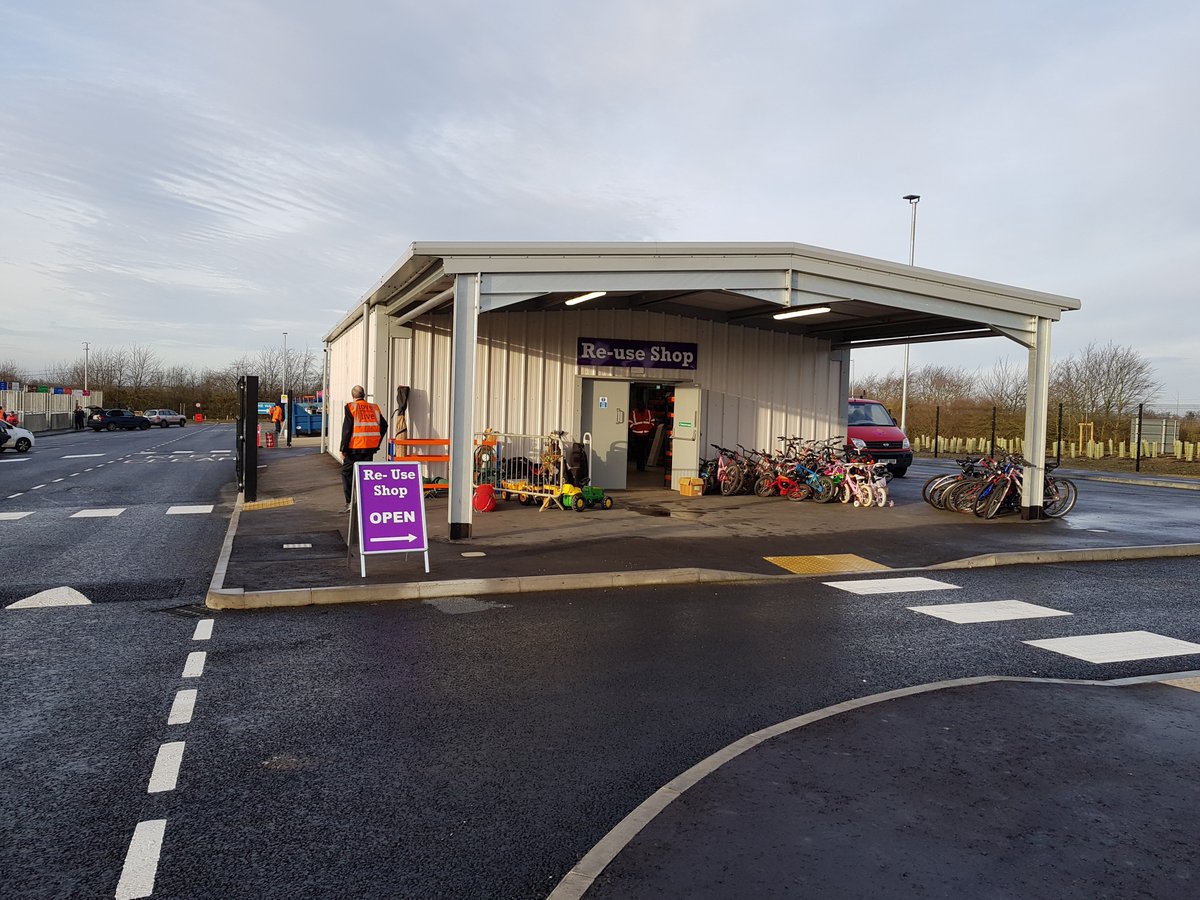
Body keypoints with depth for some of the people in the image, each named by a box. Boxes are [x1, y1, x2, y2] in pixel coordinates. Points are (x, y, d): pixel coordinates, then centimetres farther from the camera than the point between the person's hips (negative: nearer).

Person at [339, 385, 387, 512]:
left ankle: (350, 502, 0)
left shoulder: (350, 407, -6)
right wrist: (377, 444, 17)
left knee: (346, 473, 8)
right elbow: (384, 426, 10)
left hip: (354, 448, -4)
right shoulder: (374, 408, 8)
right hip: (370, 448, 4)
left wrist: (343, 449, -6)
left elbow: (347, 429, -10)